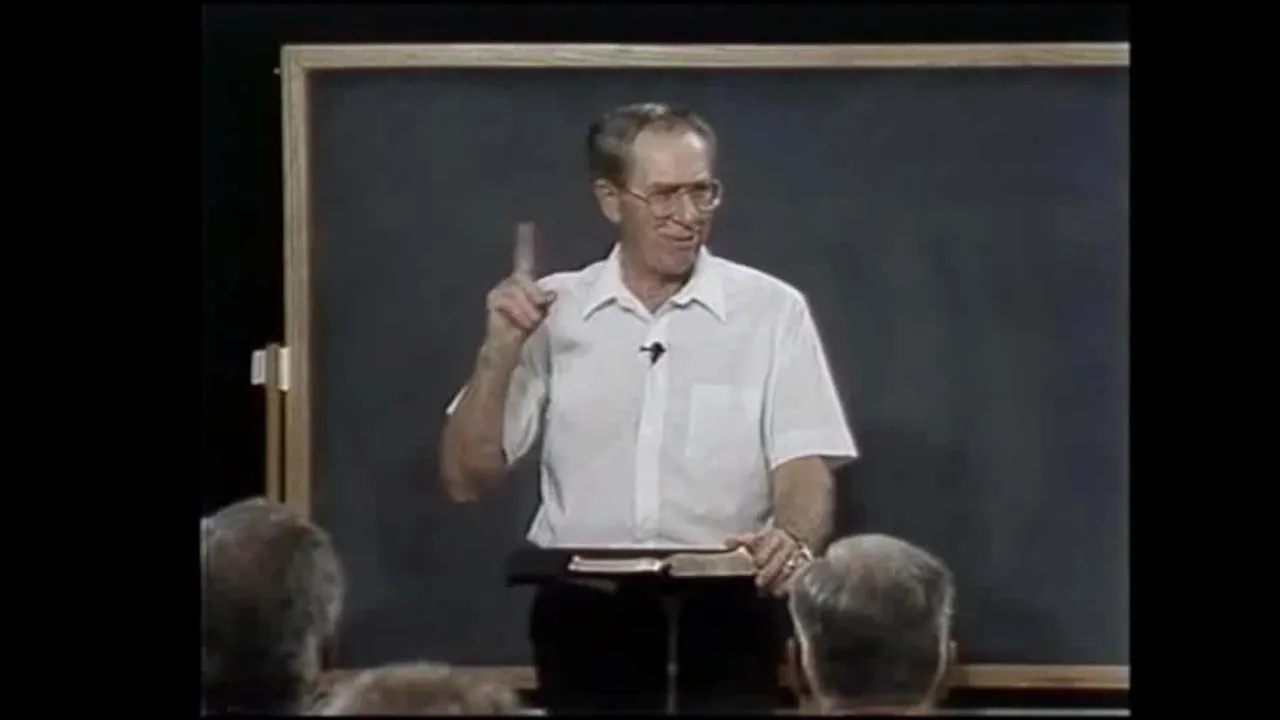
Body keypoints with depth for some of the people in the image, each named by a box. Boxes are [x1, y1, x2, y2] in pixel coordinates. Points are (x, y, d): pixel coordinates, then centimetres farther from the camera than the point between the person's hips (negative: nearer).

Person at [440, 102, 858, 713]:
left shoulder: (772, 311, 3)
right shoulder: (551, 312, 7)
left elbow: (804, 469, -2)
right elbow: (467, 479, 6)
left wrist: (793, 539, -24)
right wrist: (501, 350, -8)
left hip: (726, 611, -1)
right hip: (583, 615, 1)